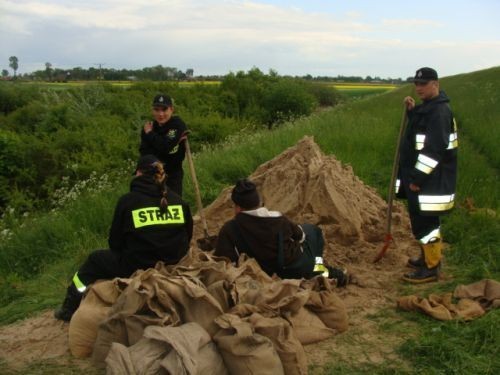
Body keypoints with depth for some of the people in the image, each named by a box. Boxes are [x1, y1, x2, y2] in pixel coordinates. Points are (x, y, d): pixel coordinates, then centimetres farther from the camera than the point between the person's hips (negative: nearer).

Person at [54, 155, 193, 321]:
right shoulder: (177, 200, -1)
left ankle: (70, 309, 34)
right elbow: (187, 236, 8)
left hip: (136, 268, -5)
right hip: (171, 267, 5)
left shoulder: (127, 201, -9)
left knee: (95, 260, 22)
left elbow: (115, 242, 1)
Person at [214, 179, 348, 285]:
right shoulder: (279, 219, -10)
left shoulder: (229, 229, -15)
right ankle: (317, 267, 14)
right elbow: (300, 235, 9)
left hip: (278, 276, 1)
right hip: (301, 268, -1)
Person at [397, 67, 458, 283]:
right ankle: (428, 257, 33)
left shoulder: (439, 112, -19)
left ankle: (431, 268, 4)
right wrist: (411, 111, 14)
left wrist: (418, 177, -23)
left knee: (425, 221, -6)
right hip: (419, 174, 11)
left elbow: (434, 148, -25)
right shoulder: (427, 107, 14)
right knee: (420, 219, 19)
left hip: (430, 179, -11)